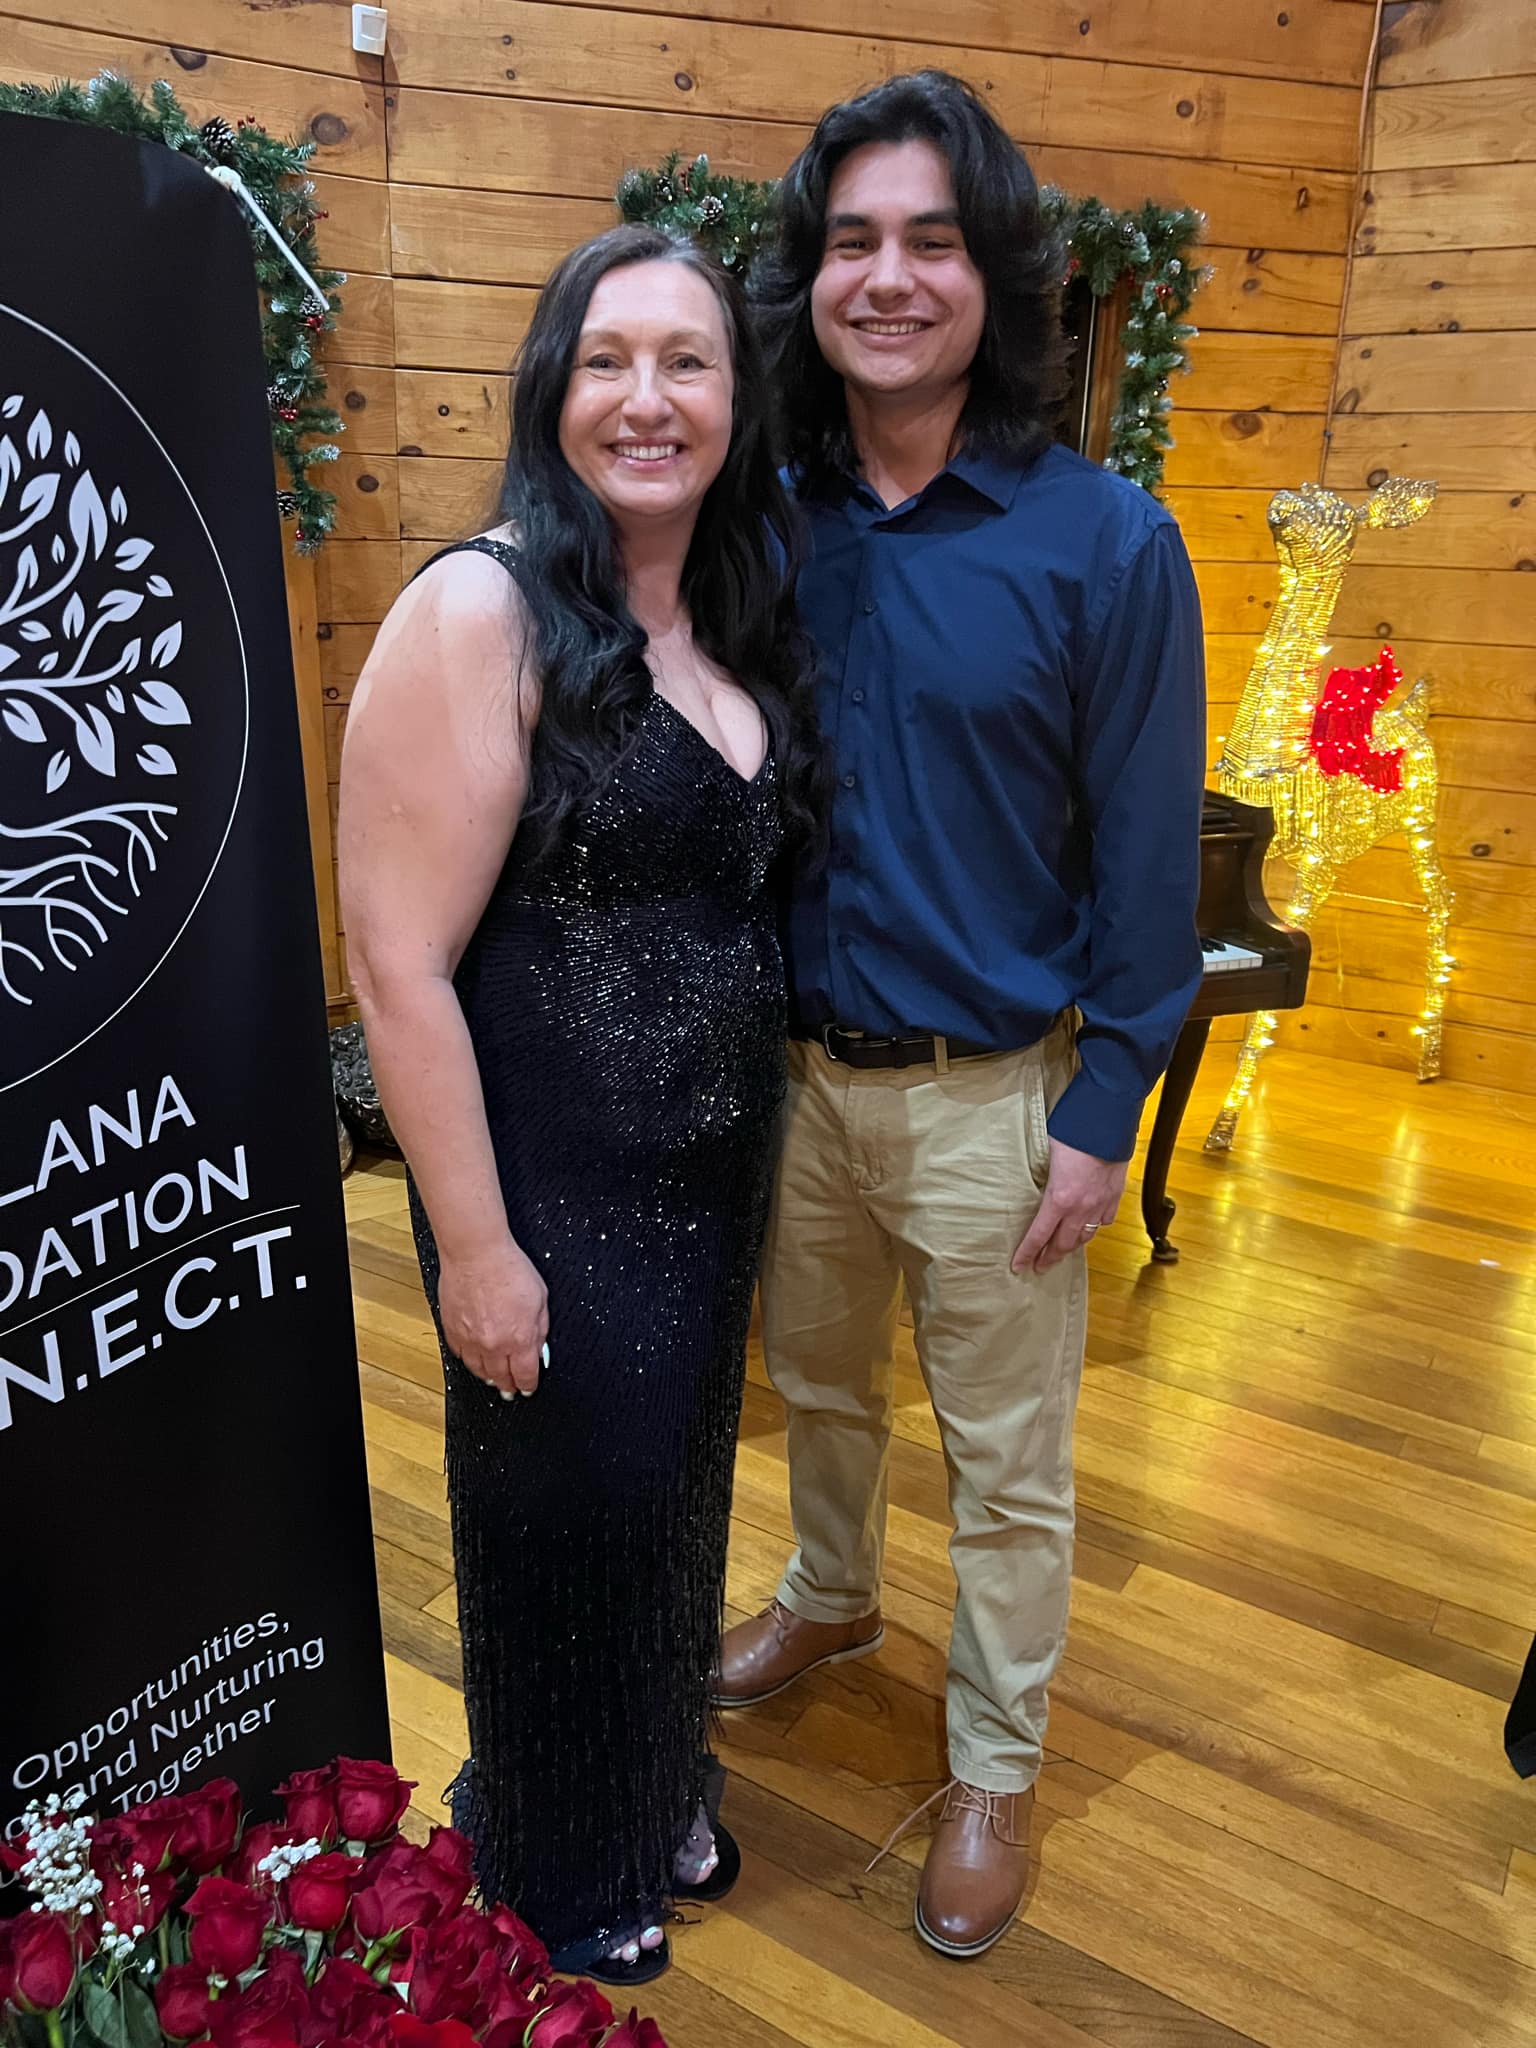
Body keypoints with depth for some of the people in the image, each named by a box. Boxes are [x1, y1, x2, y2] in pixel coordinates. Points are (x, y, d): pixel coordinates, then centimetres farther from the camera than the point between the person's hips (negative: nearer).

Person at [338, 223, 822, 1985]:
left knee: (678, 1489, 24)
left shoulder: (741, 617, 4)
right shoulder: (482, 611, -18)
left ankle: (662, 1790, 53)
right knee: (567, 1520, 14)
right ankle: (557, 1861, 45)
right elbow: (398, 962, -20)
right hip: (554, 1180, -6)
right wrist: (475, 1248, -17)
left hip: (717, 1164, 7)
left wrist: (754, 1134, 9)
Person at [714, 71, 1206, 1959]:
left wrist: (1101, 1118, -10)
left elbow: (1146, 855, -9)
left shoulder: (1106, 544, -11)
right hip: (794, 1068, 4)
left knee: (1006, 1463, 12)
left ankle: (996, 1768, 37)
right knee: (816, 1385, 24)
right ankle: (830, 1597, 54)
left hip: (991, 1093, -3)